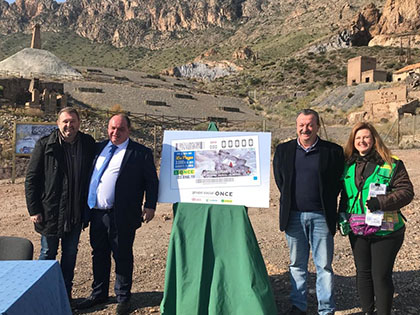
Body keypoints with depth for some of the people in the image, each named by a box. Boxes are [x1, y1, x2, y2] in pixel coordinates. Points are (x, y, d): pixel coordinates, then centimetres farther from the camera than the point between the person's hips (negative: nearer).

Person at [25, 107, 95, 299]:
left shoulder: (88, 144, 0)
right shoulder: (45, 145, -7)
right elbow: (31, 178, -5)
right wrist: (34, 209, -8)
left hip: (76, 212, 3)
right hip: (50, 211, -3)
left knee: (70, 253, 14)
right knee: (48, 253, 9)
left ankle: (66, 294, 29)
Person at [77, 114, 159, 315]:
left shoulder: (141, 153, -4)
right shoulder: (99, 148, 12)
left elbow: (151, 181, -5)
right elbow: (88, 174, 18)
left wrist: (150, 206, -13)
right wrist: (87, 208, 13)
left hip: (122, 215, -5)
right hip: (96, 213, 6)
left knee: (122, 257, 7)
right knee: (99, 255, 18)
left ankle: (122, 298, 24)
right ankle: (98, 294, 36)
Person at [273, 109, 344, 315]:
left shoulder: (333, 151, -1)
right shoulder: (283, 150, 6)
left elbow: (337, 182, 5)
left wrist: (326, 206, 4)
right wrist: (291, 201, 9)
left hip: (321, 216, -2)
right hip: (294, 215, 2)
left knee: (324, 265, 7)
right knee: (297, 265, 13)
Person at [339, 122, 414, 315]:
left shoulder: (392, 165, -6)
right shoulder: (348, 166, 8)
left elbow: (406, 191, -10)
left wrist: (381, 201, -23)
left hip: (384, 230, -4)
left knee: (381, 276, 1)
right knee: (363, 273, 15)